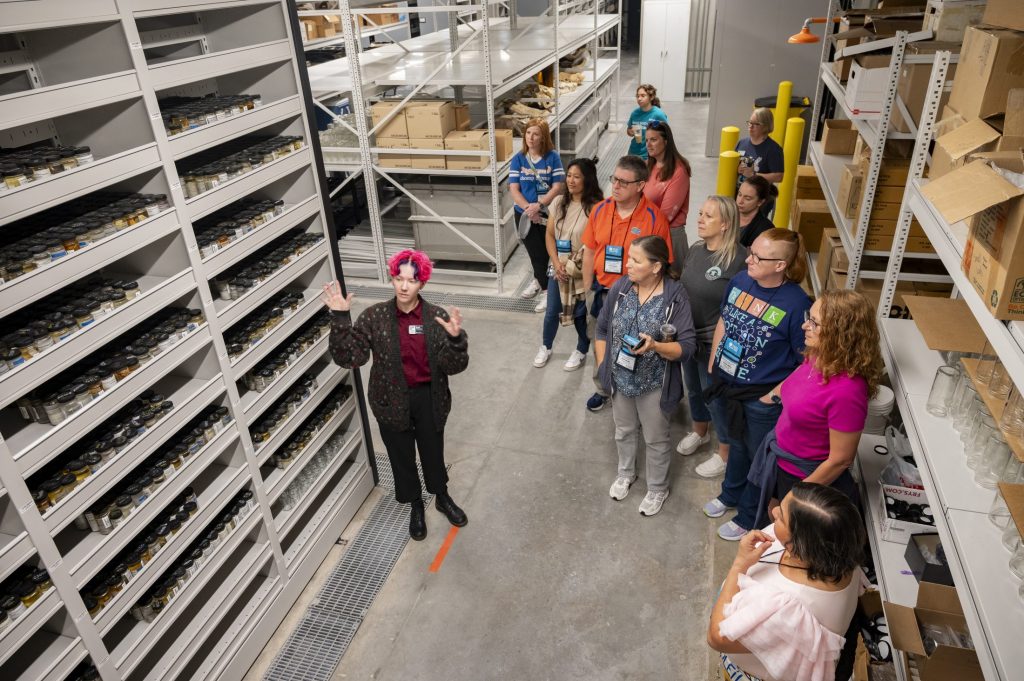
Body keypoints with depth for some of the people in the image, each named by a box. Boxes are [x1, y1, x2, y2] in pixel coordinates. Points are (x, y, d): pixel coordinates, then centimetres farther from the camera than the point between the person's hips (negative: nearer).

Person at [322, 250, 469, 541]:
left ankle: (442, 497, 49)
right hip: (392, 401, 0)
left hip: (429, 399, 0)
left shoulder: (437, 317, -12)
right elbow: (349, 357, -17)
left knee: (433, 451, 20)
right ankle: (416, 506, 44)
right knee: (401, 456, 18)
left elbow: (454, 366, -16)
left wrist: (455, 339, -36)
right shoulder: (375, 316, -12)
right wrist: (340, 318, -27)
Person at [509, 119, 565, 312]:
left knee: (546, 251, 5)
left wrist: (539, 205, -21)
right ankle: (547, 289, 27)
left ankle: (539, 281, 29)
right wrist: (529, 209, -17)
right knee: (536, 252, 10)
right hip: (524, 214, 2)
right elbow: (513, 189, -5)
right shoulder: (518, 159, -1)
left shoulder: (552, 157, -7)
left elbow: (558, 186, -11)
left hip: (547, 213, -2)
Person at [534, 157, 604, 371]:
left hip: (583, 270, -4)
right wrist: (557, 264, -8)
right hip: (558, 268, 5)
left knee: (581, 313, 9)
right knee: (552, 311, 14)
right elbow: (550, 235, 3)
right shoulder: (559, 202, 1)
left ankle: (581, 351, 31)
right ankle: (545, 348, 36)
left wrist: (573, 266, -14)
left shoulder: (595, 207, -16)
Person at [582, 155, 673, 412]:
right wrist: (587, 289, 6)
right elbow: (589, 251, 5)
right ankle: (602, 389, 43)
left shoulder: (654, 217, -16)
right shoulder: (599, 210, -3)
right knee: (600, 344, 20)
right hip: (601, 291, 4)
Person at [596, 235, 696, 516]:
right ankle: (625, 473, 52)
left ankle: (657, 488, 41)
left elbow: (687, 347, -20)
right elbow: (602, 329, 4)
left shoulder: (676, 297, -21)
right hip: (620, 378, 4)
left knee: (655, 439, 17)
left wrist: (654, 346, -36)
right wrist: (602, 365, 1)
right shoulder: (620, 287, -9)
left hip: (654, 384, -4)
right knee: (624, 431, 25)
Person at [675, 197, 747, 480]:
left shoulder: (738, 259, -23)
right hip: (688, 336, 7)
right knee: (694, 388, 25)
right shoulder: (695, 250, 0)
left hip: (715, 343, -7)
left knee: (716, 397, 10)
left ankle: (725, 452, 32)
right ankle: (699, 431, 51)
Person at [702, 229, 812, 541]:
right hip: (729, 382, 6)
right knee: (737, 442, 29)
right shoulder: (740, 281, -8)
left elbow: (808, 360, -19)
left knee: (759, 457, 17)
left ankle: (748, 517, 40)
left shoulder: (797, 305, -26)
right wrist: (713, 363, 10)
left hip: (763, 397, -5)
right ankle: (730, 494, 54)